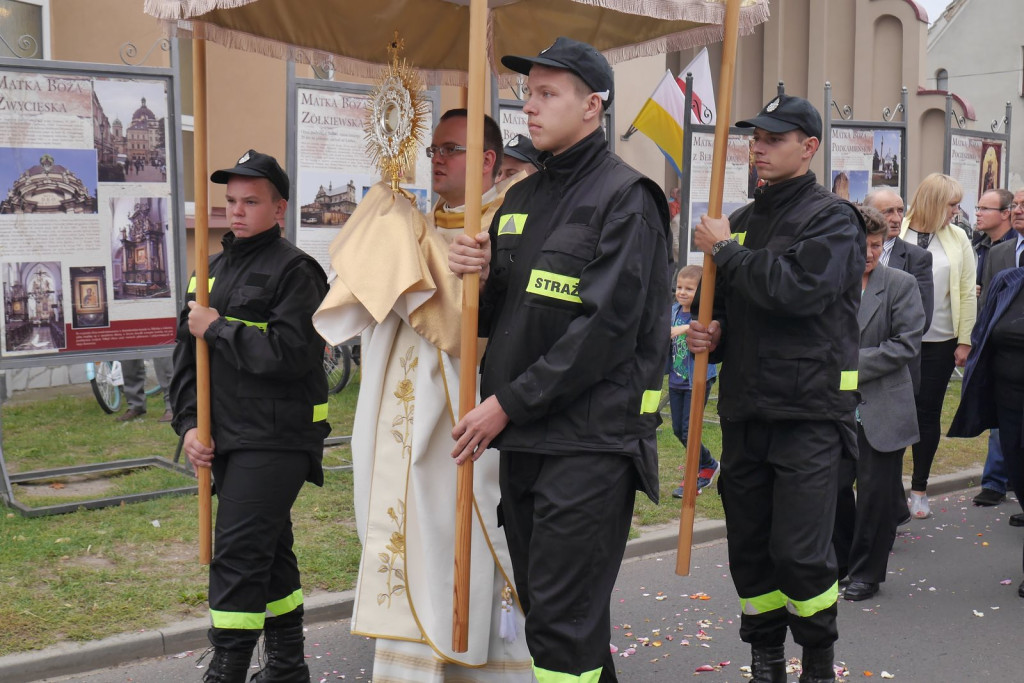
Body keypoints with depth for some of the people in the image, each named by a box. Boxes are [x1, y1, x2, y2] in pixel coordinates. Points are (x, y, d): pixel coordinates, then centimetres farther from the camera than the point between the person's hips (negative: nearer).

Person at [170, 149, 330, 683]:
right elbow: (187, 352, 15)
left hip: (276, 439, -8)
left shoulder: (294, 269, -8)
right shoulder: (216, 268, 15)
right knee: (267, 552, 16)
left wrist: (218, 329, -14)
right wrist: (189, 422, 4)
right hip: (227, 440, 8)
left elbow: (291, 353, -22)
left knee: (238, 556, -11)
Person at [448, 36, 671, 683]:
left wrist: (508, 403, -16)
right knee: (544, 603, 15)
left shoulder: (624, 197, -9)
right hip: (522, 436, 8)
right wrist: (479, 276, -4)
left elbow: (605, 328, -18)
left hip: (591, 441, -8)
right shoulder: (522, 198, 15)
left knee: (564, 621, -4)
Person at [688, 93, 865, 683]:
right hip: (745, 407, 6)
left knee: (801, 552, -6)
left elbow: (798, 287, -24)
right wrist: (710, 334, 1)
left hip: (810, 411, -6)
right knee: (750, 547, 11)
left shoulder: (832, 218, -6)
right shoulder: (743, 220, 14)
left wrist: (725, 251, -13)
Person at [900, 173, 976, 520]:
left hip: (939, 342, 2)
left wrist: (964, 341, 1)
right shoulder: (895, 234, -6)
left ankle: (920, 488, 20)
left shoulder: (957, 238, 3)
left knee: (928, 413, 9)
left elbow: (968, 292, 4)